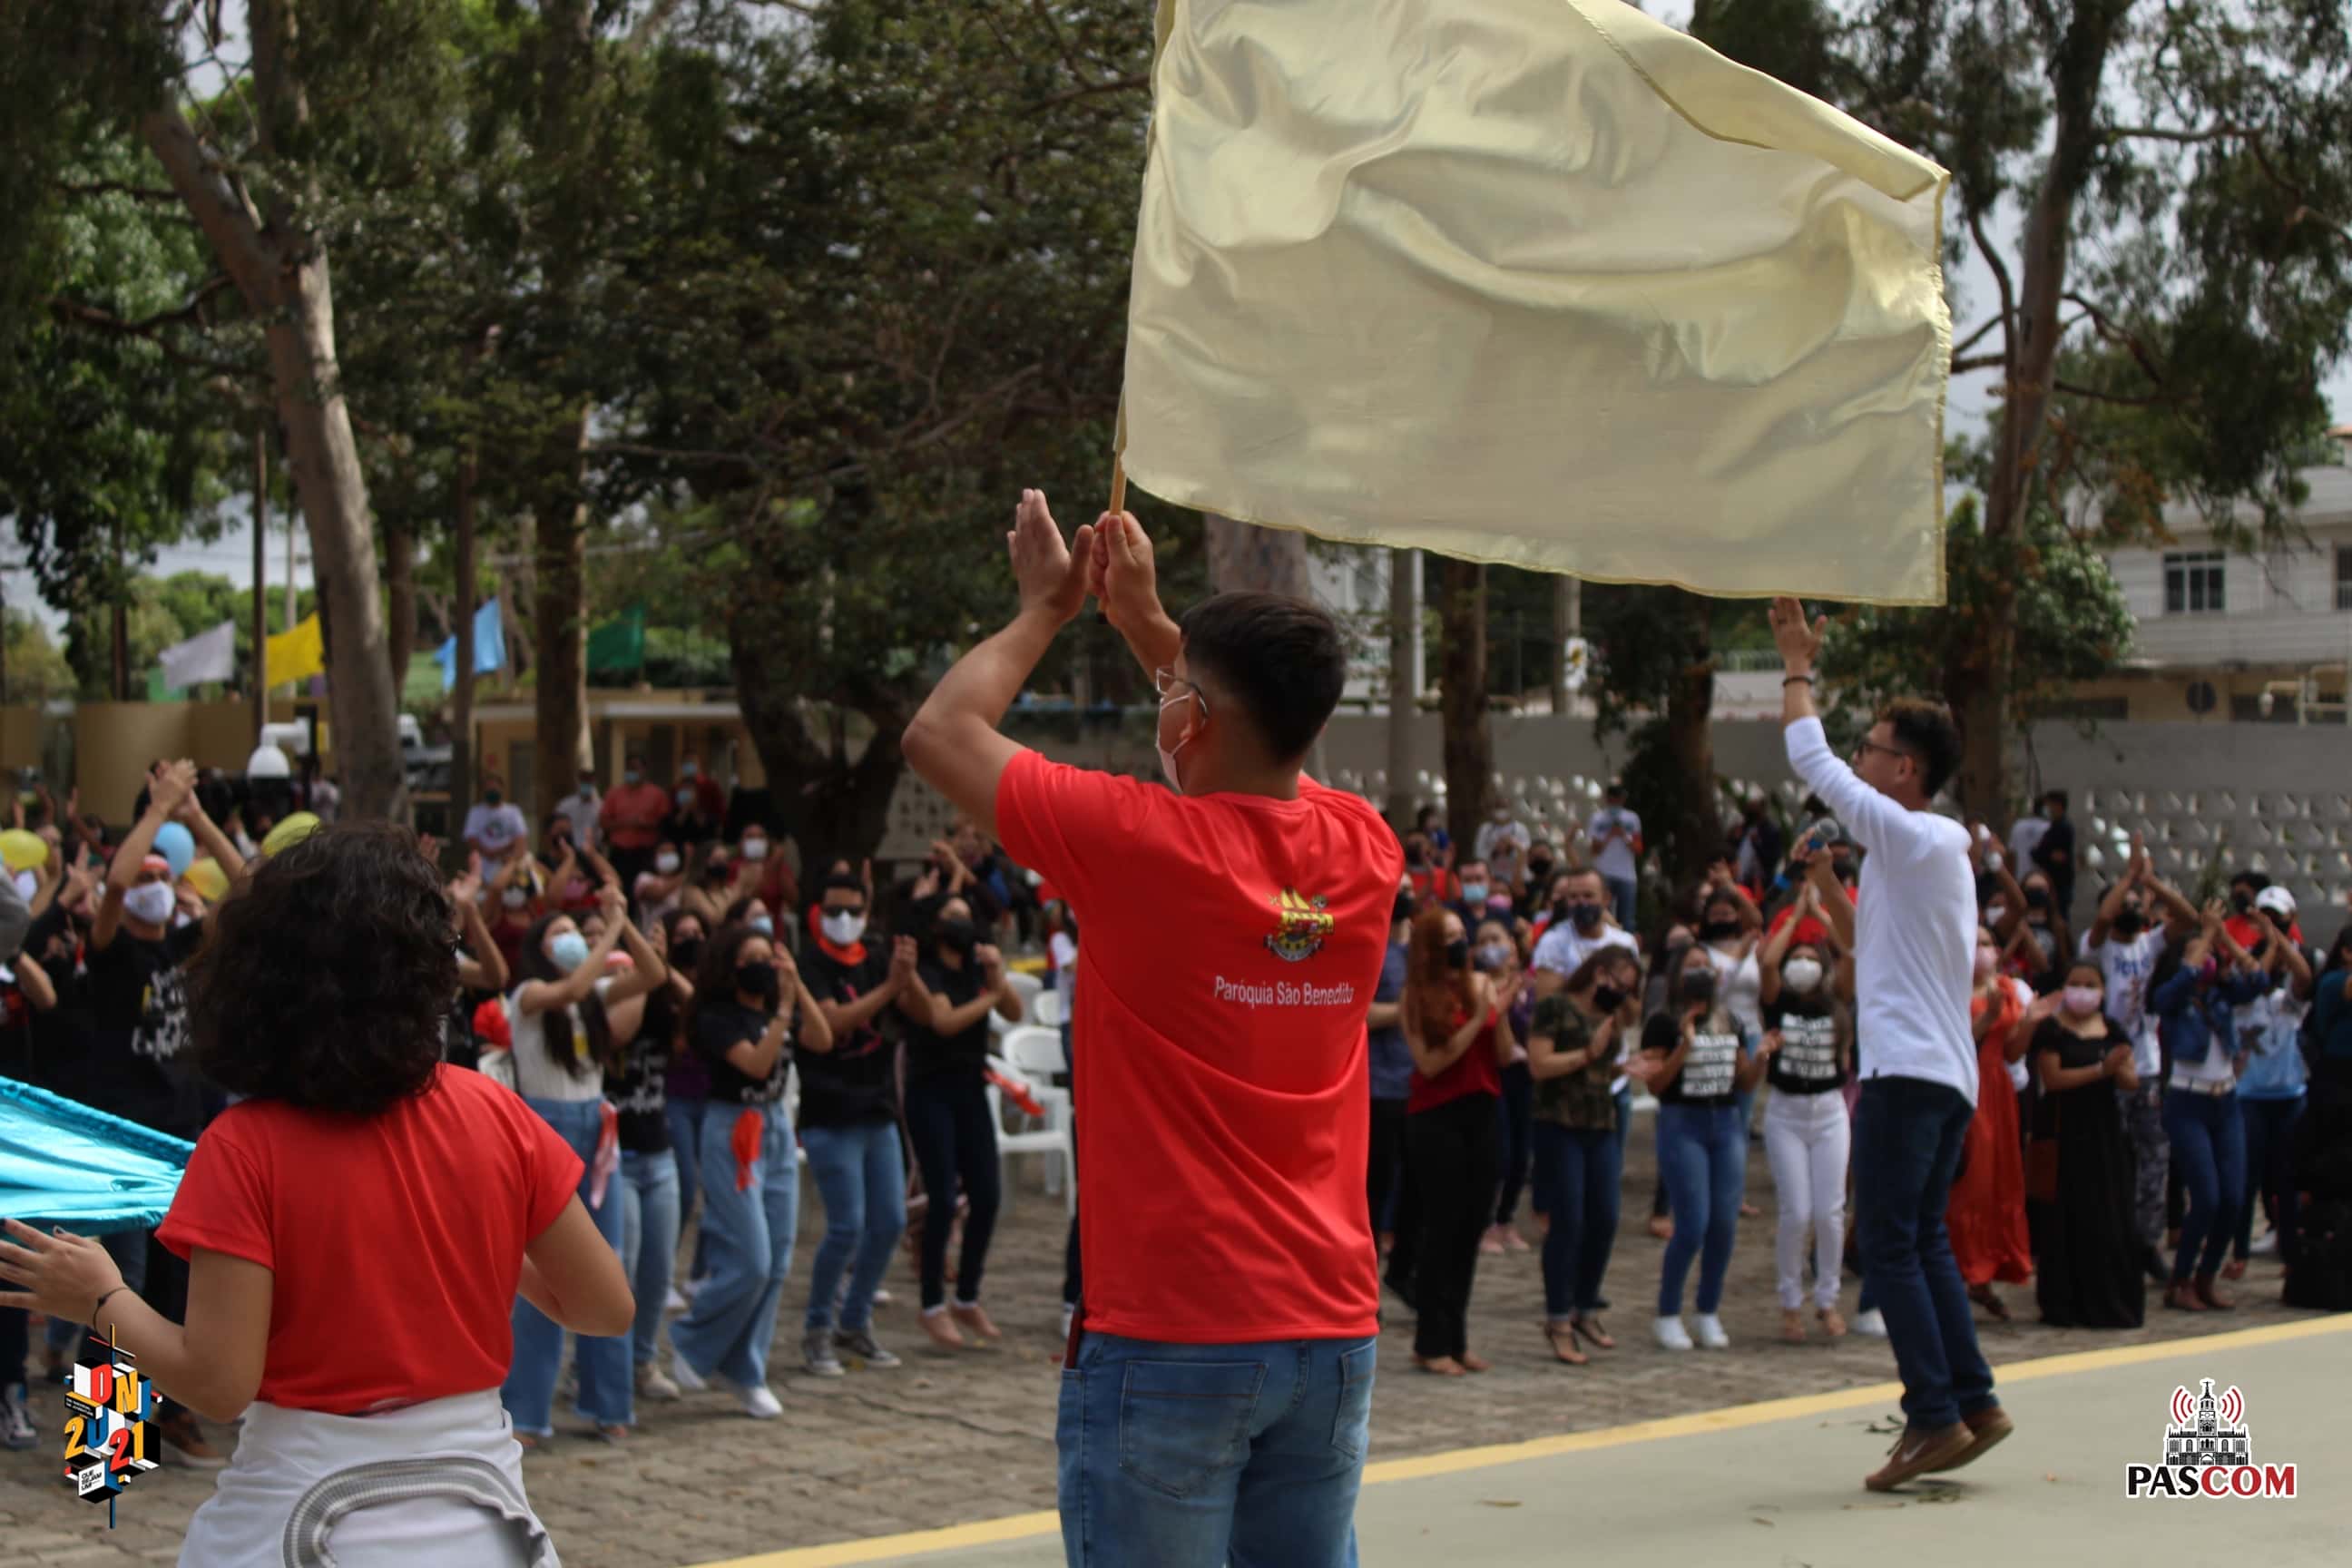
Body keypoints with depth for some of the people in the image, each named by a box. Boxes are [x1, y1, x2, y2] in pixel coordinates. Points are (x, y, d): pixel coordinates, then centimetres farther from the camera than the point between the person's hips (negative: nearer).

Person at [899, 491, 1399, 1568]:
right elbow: (1269, 762, 26)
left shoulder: (1144, 844, -13)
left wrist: (1046, 608, 14)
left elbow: (941, 731, 1)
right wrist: (1147, 619, 26)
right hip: (1334, 1331, 6)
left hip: (1168, 1343, -6)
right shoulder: (1362, 853, 2)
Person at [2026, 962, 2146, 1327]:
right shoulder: (2051, 1029, -2)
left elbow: (2130, 1082, 7)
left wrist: (2120, 1070, -16)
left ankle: (2112, 1303, 12)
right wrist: (2100, 1070, -19)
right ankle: (2067, 1306, 2)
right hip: (2064, 1132, -4)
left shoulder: (2113, 1031, 11)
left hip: (2104, 1132, 4)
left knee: (2112, 1221, 3)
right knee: (2069, 1221, -4)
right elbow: (2053, 1078, -13)